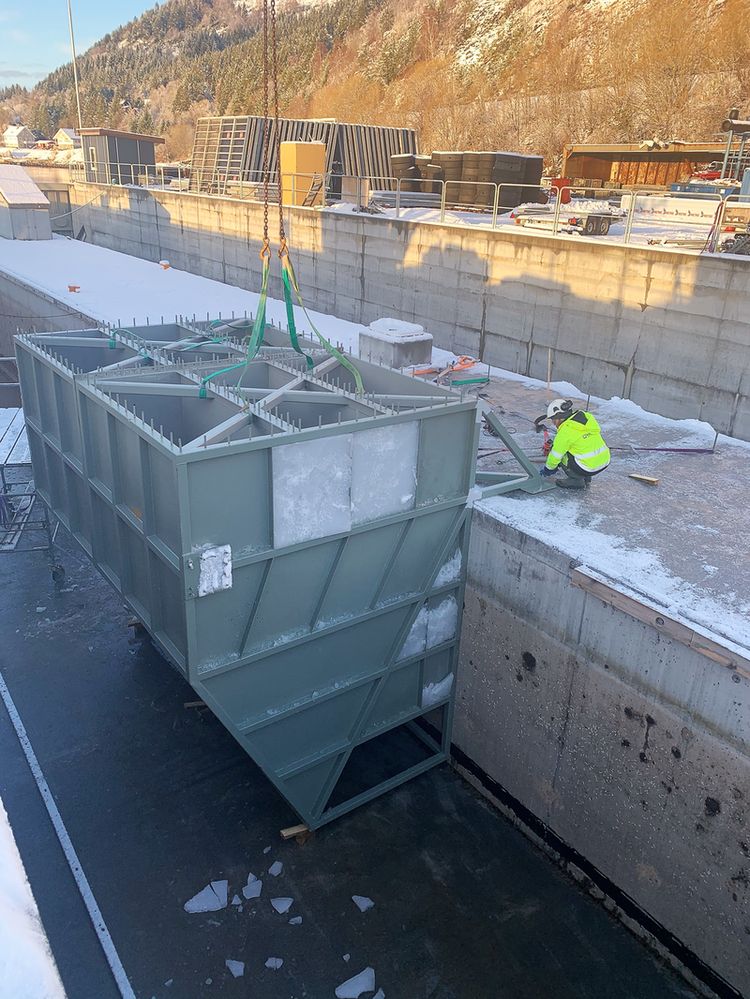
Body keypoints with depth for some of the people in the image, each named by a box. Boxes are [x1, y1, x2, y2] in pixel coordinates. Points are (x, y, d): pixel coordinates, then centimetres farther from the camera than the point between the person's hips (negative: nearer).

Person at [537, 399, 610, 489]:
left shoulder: (565, 431, -14)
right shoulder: (587, 417, 8)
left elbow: (556, 455, -5)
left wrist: (548, 469, 14)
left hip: (589, 468, -8)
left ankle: (576, 480, 6)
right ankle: (585, 478, 24)